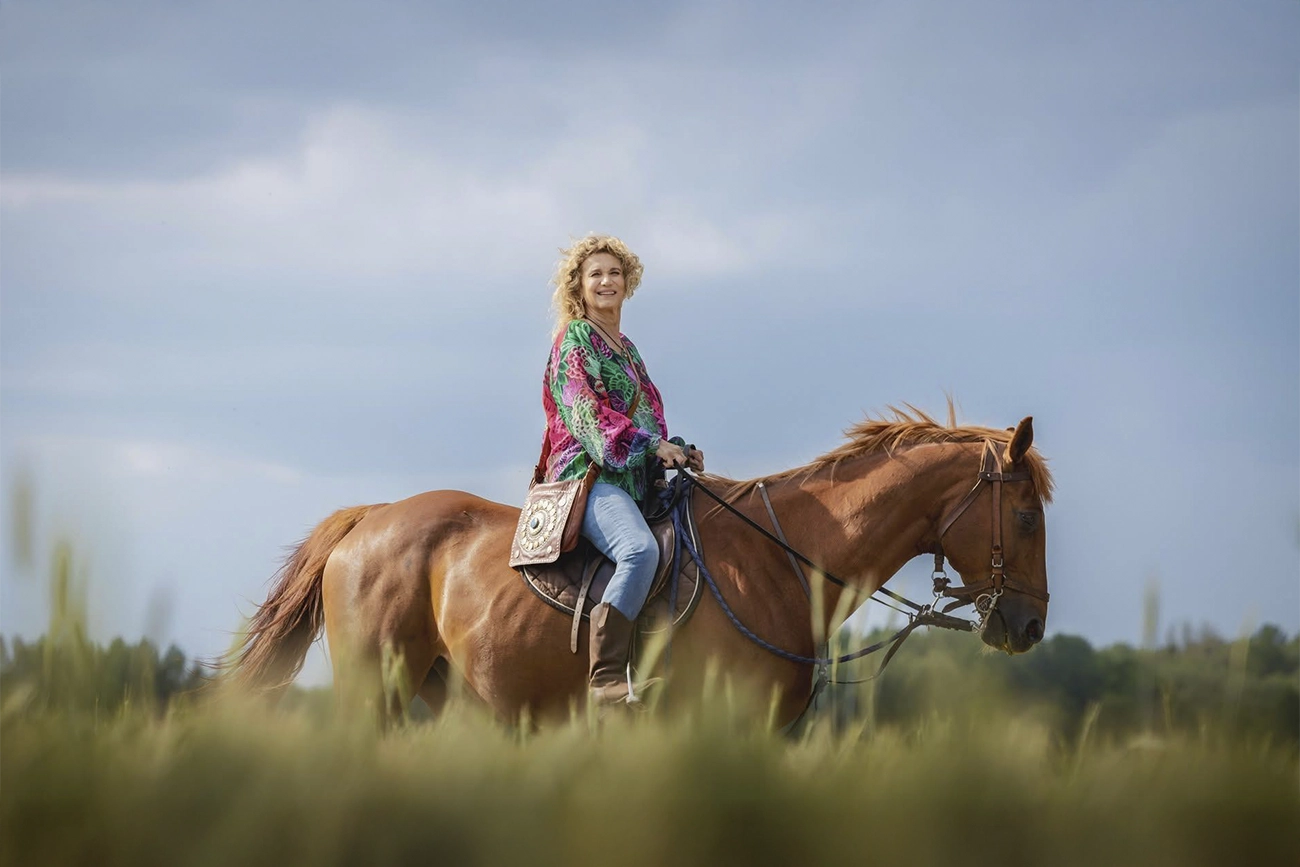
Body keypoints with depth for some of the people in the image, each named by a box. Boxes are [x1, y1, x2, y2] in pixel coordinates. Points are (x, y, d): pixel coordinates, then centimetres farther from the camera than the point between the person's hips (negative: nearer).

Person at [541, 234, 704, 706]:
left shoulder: (625, 348, 26)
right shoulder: (575, 339, 1)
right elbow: (588, 413, -11)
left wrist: (679, 452, 8)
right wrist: (651, 444, -17)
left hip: (633, 478, 10)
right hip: (591, 474, -10)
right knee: (640, 549, -35)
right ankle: (607, 678, -42)